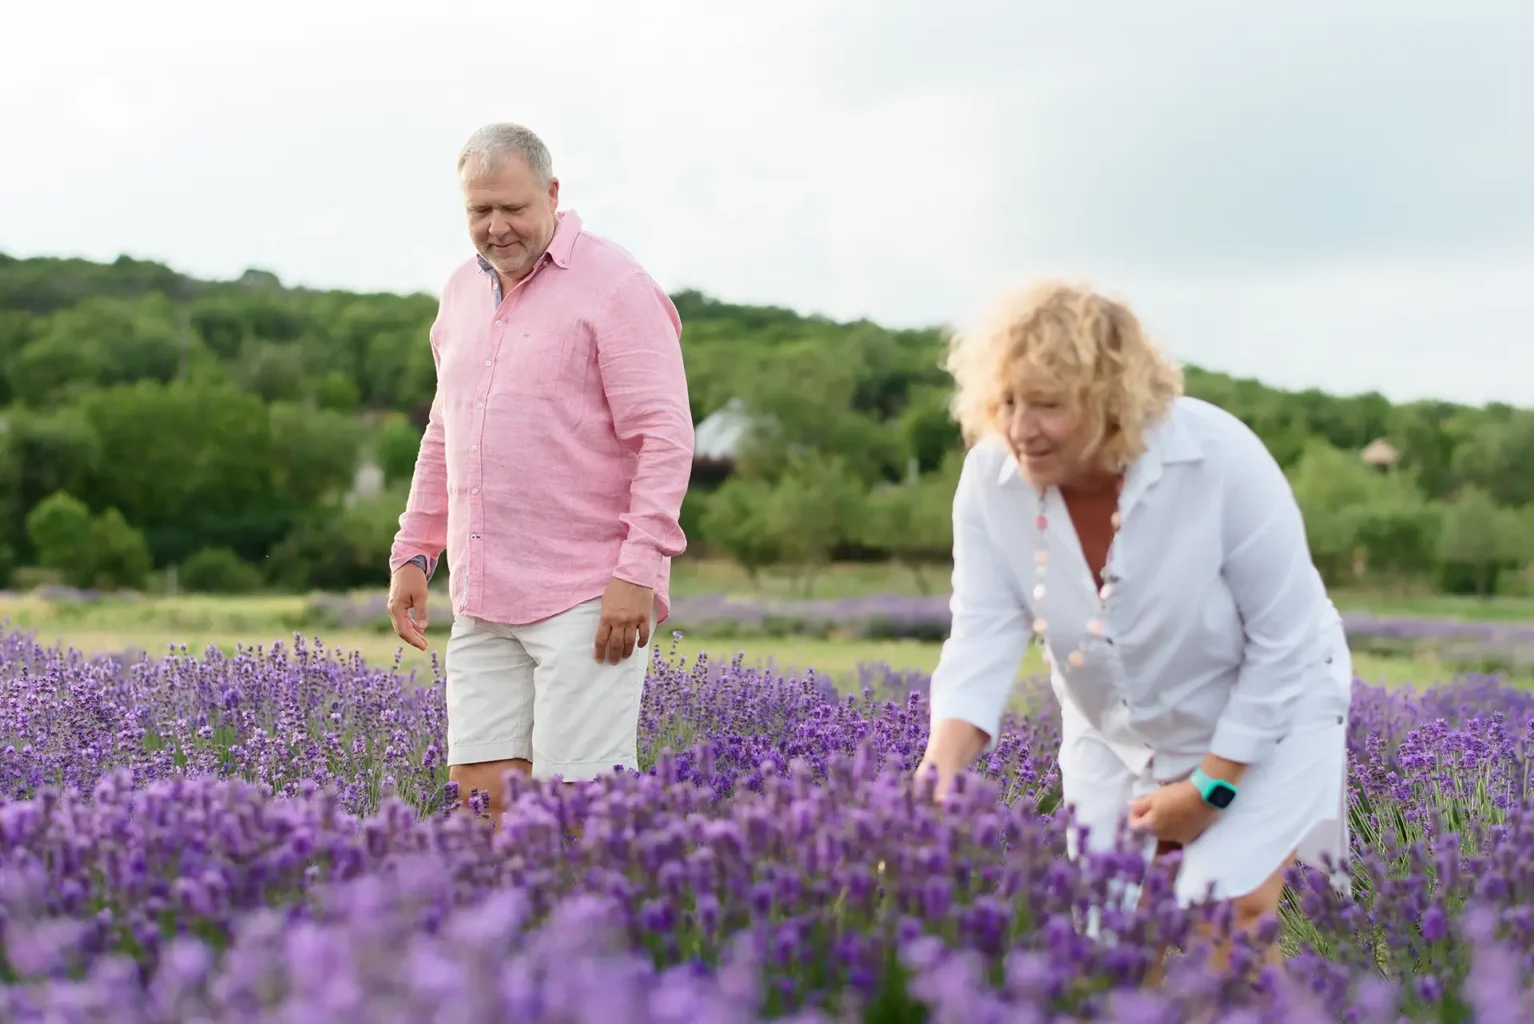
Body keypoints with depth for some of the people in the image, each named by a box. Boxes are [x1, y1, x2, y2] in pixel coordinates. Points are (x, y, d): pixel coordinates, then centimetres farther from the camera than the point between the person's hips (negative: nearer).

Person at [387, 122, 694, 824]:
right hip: (484, 601, 7)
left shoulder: (612, 287, -7)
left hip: (590, 600, -7)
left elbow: (665, 437, -12)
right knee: (478, 796, 3)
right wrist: (413, 553, 21)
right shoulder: (463, 293, 17)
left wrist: (638, 570, -19)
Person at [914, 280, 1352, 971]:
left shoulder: (1221, 461, -30)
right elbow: (983, 639, -22)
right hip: (1116, 737, 4)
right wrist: (936, 773, -38)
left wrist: (1210, 787, -19)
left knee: (1226, 933, -17)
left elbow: (1285, 642, -21)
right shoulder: (991, 479, -20)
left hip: (1264, 724, -4)